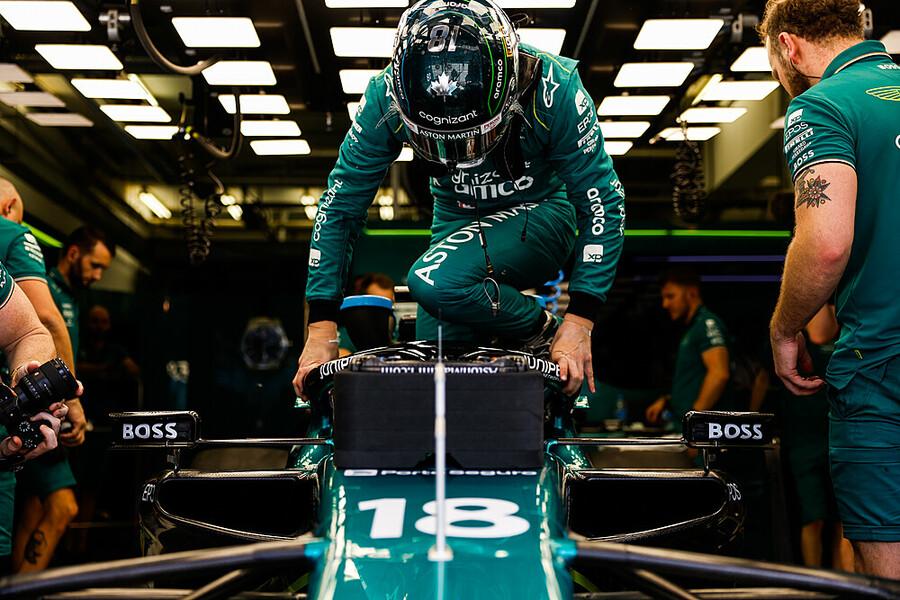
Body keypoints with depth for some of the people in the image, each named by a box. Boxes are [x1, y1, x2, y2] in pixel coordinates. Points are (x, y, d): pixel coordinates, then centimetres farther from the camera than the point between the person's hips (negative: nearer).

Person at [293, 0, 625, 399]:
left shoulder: (552, 90, -30)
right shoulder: (387, 98, -24)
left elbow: (603, 201, -22)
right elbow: (341, 206, -14)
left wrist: (579, 321, -29)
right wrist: (322, 327, -16)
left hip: (541, 212, -3)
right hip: (458, 216, 4)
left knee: (434, 283, -31)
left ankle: (541, 332, -7)